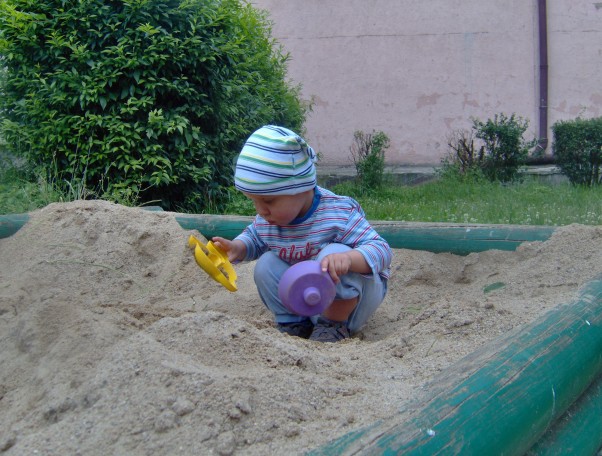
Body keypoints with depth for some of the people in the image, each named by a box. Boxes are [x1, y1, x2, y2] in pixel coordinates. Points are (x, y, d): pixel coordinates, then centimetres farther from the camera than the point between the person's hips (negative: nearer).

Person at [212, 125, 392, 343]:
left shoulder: (339, 214, -28)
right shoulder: (266, 219, -10)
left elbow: (382, 250, -31)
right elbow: (253, 238, 13)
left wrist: (348, 259, -52)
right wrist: (237, 247, -12)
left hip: (348, 294, -5)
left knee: (334, 253, -33)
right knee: (266, 265, -14)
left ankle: (335, 326, -16)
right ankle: (293, 324, -5)